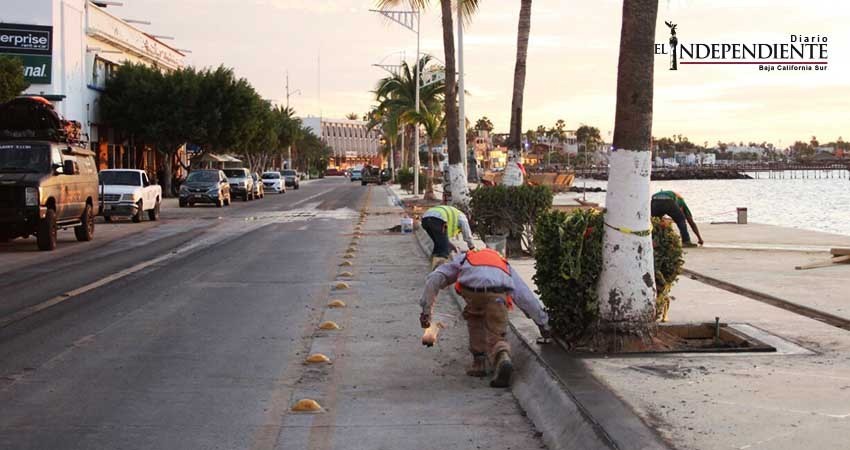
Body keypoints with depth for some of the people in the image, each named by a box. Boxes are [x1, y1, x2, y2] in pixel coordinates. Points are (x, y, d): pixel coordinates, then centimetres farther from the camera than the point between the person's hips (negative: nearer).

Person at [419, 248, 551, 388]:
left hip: (472, 292, -1)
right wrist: (543, 324, 50)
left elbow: (434, 279, 24)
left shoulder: (463, 259, 40)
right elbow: (526, 296, 43)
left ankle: (479, 362, 25)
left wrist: (426, 310, 23)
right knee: (495, 337, 11)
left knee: (474, 318, 31)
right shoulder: (505, 266, 44)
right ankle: (503, 359, -20)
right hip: (498, 296, 1)